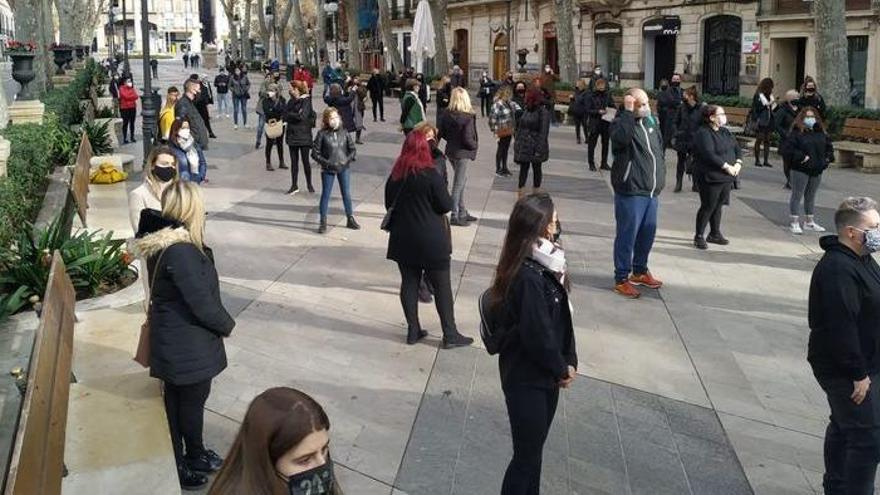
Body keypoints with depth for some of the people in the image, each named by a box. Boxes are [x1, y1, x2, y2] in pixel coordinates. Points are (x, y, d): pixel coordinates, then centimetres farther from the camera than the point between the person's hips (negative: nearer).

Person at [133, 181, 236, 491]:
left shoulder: (160, 241, -1)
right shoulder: (181, 251, -29)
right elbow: (202, 302, -24)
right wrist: (228, 325, -9)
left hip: (170, 340, 9)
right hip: (189, 345, -9)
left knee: (176, 401, 21)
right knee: (193, 401, 11)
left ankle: (176, 462, 37)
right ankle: (194, 458, 31)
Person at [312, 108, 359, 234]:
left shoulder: (344, 133, -1)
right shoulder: (322, 134, -9)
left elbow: (353, 150, 6)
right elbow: (315, 153, -7)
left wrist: (347, 160, -11)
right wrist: (327, 163, -15)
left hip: (344, 168, 2)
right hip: (328, 170, -2)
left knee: (347, 194, 11)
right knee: (325, 194, 4)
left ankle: (350, 219, 25)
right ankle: (323, 222, 13)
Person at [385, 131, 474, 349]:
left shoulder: (395, 174, 0)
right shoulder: (430, 174, -16)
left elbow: (389, 204, 10)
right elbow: (446, 206, -11)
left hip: (403, 239, 5)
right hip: (431, 241, -5)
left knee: (409, 282, 13)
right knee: (442, 286, 4)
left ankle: (413, 330, 19)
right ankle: (450, 334, 10)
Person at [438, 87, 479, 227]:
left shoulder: (446, 114, -3)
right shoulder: (468, 117, -19)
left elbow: (441, 133, 2)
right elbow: (468, 139, -21)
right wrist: (475, 147, -1)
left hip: (451, 151, 7)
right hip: (462, 153, -7)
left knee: (462, 180, 21)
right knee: (458, 185, 3)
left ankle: (463, 213, 30)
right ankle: (455, 216, 11)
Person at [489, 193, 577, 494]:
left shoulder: (545, 265, 2)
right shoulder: (528, 277, -26)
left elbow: (562, 318, 6)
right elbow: (537, 335, -23)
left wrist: (568, 362, -2)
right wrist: (562, 369, -8)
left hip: (545, 374, 9)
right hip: (526, 379, -9)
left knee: (534, 449, 21)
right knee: (527, 455, 5)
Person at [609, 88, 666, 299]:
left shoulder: (650, 122, 12)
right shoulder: (621, 122, -12)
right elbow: (622, 137, -37)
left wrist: (659, 178, 19)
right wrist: (628, 112, -29)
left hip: (651, 192, 8)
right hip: (630, 192, -8)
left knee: (647, 234, 18)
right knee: (627, 236, -1)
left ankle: (639, 271, 35)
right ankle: (621, 279, 9)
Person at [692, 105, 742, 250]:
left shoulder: (725, 132, 14)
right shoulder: (703, 134, -15)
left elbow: (736, 147, 15)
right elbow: (709, 155, -25)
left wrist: (738, 163, -3)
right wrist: (727, 166, -21)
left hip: (726, 178, 8)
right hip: (710, 177, -8)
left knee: (718, 206, 15)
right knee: (708, 207, -2)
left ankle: (715, 234, 28)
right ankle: (699, 237, 8)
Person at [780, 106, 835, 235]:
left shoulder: (821, 133, 11)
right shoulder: (796, 132, -9)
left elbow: (829, 146, 25)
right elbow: (786, 149, -17)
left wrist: (827, 158, 8)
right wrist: (801, 157, -20)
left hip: (817, 170, 6)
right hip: (801, 170, -6)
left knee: (811, 197, 15)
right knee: (797, 196, -1)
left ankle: (809, 222, 26)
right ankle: (795, 223, 4)